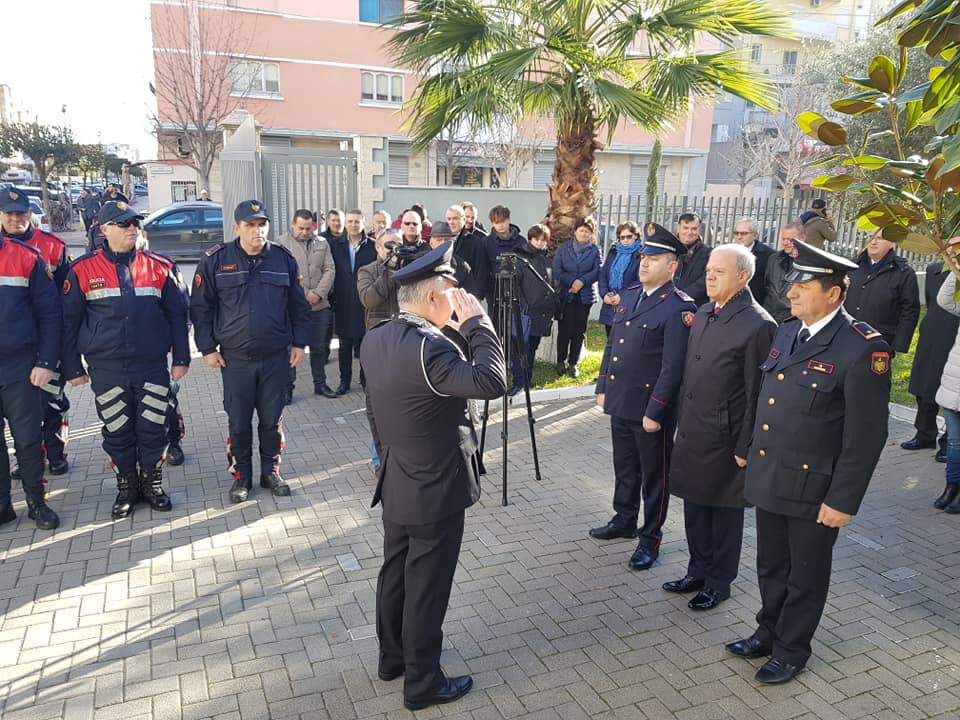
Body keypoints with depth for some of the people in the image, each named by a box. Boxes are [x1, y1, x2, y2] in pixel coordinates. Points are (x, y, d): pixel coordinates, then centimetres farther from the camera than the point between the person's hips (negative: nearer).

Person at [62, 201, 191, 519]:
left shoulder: (160, 266, 3)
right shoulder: (83, 269, 0)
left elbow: (177, 315, 6)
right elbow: (68, 321, 5)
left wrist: (181, 359, 3)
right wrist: (72, 368, 4)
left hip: (152, 366, 1)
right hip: (106, 370, 0)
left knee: (153, 430, 7)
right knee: (117, 433, 10)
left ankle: (152, 484, 26)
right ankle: (126, 488, 26)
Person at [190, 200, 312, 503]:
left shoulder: (284, 259, 1)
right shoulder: (216, 260, -4)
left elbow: (299, 306, 9)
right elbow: (200, 307, 1)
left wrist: (299, 343, 6)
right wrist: (207, 348, -2)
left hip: (277, 356, 1)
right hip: (235, 358, -1)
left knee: (272, 419, 11)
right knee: (238, 422, 9)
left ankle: (271, 471, 27)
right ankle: (241, 476, 25)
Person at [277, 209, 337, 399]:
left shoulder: (322, 243, 9)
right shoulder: (282, 244, -2)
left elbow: (329, 270, 4)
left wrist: (318, 293, -9)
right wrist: (302, 294, -18)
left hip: (319, 305, 4)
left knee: (319, 347, 13)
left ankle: (320, 383, 26)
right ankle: (287, 387, 13)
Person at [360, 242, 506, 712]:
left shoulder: (376, 340, -1)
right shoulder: (429, 348, -28)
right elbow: (491, 382, -33)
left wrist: (452, 333, 1)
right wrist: (476, 321, -23)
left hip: (397, 483, 8)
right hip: (435, 491, -8)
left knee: (396, 573, 22)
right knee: (427, 587, 7)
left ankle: (392, 657, 41)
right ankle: (422, 684, 24)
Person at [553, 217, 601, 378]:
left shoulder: (595, 250, 5)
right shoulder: (563, 248, 4)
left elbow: (597, 271, -4)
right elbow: (556, 269, -4)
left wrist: (582, 281, -18)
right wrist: (571, 282, -14)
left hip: (585, 296, 1)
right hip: (565, 294, -1)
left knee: (579, 331, 4)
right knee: (564, 329, -2)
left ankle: (573, 363, 14)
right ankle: (561, 362, 11)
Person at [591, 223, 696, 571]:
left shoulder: (679, 307, -15)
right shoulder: (629, 294, 9)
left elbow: (673, 366, -18)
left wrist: (655, 411, -19)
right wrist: (603, 386, 14)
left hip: (651, 408, -7)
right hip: (620, 402, 7)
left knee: (654, 475, 9)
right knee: (624, 467, 22)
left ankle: (650, 539, 23)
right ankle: (624, 520, 40)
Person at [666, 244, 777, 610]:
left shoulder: (758, 325, -17)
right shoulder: (703, 313, 8)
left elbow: (756, 392, -16)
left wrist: (745, 447, -14)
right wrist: (683, 422, 15)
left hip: (724, 439, -7)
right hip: (691, 432, 7)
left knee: (724, 511, 10)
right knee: (694, 505, 18)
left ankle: (718, 583, 28)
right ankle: (698, 572, 36)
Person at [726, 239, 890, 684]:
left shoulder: (863, 348, -19)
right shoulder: (787, 331, 4)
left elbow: (866, 435, -17)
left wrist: (843, 500, -15)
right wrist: (752, 455, 14)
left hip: (812, 489, -6)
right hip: (768, 477, 6)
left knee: (806, 575, 15)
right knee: (771, 566, 22)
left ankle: (791, 651, 34)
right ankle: (768, 632, 42)